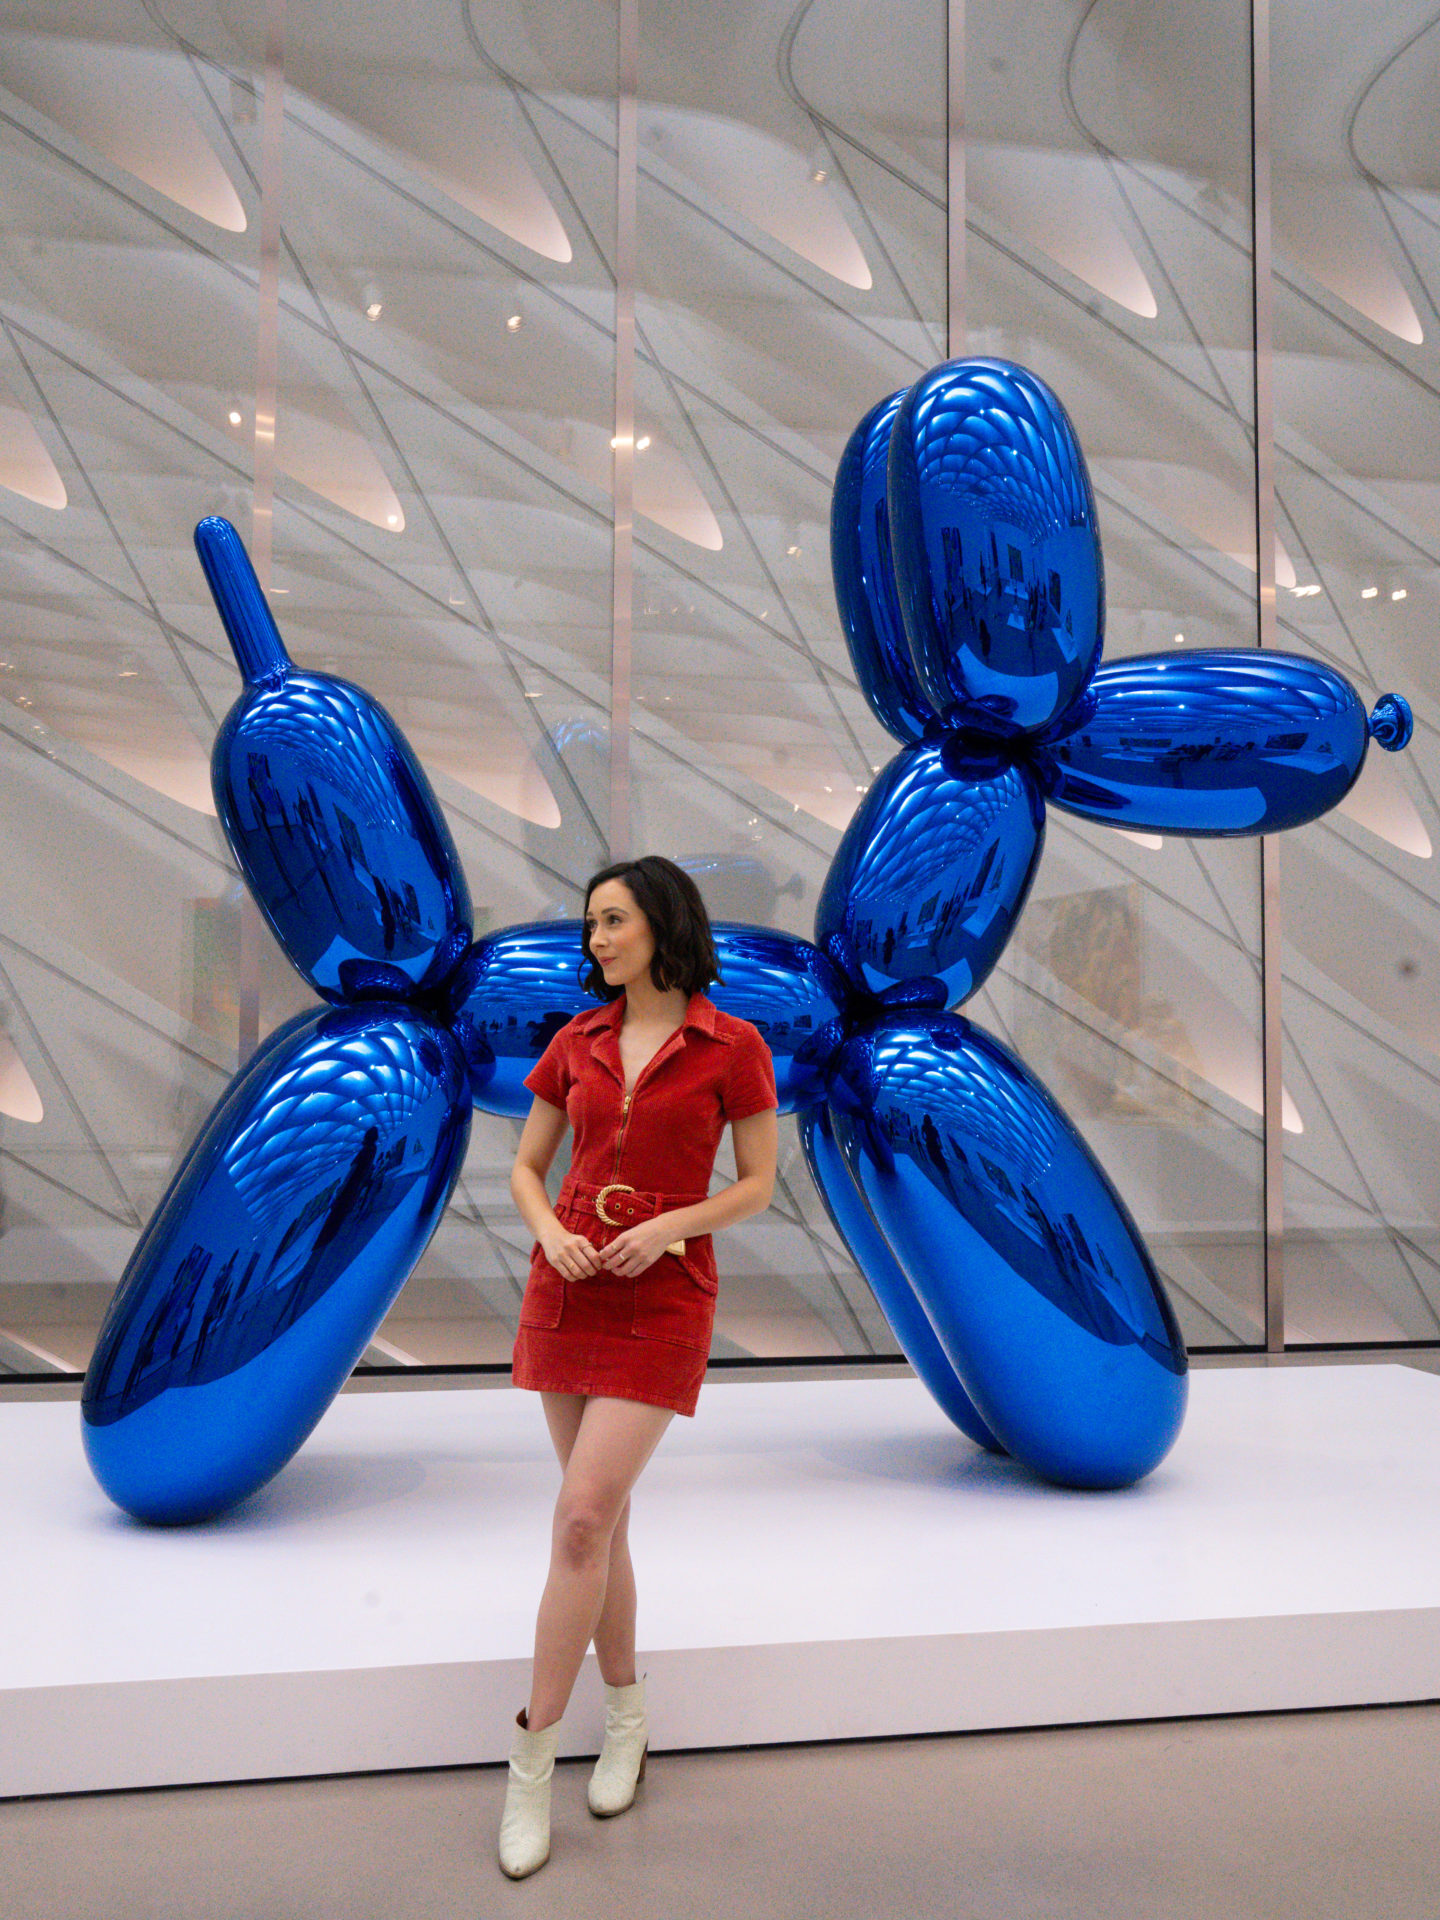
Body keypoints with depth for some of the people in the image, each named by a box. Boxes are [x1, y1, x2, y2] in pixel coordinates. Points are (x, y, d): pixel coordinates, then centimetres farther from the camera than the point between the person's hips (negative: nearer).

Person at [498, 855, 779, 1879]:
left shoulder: (732, 1046, -6)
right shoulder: (577, 1042, 6)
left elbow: (757, 1186, -2)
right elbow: (527, 1167, 11)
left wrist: (664, 1226, -16)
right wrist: (551, 1233, -9)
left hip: (662, 1304, -4)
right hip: (566, 1293, 5)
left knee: (583, 1519, -10)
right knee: (604, 1516, 12)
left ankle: (531, 1761, 4)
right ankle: (627, 1714, 31)